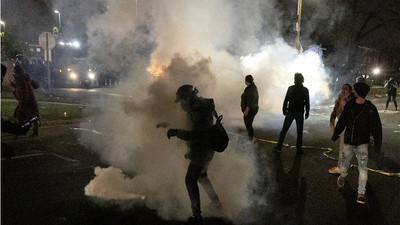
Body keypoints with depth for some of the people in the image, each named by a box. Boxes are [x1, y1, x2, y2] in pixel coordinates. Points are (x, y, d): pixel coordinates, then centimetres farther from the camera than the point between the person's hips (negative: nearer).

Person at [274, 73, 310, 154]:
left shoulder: (290, 88, -4)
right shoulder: (305, 90, -2)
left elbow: (286, 100, -2)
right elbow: (307, 103, 0)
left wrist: (284, 110, 8)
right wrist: (307, 112, 10)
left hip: (290, 112, 0)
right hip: (300, 113, 0)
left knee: (284, 130, 7)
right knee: (299, 131, 9)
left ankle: (279, 147, 8)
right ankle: (299, 148, 11)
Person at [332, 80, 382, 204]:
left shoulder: (370, 108, -11)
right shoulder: (349, 105, 0)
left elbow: (376, 127, -8)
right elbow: (342, 121, 12)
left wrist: (377, 143, -10)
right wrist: (336, 134, 19)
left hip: (362, 144, -3)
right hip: (348, 143, 3)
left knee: (362, 168, -9)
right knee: (344, 164, 14)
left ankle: (361, 193, 4)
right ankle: (343, 176, 48)